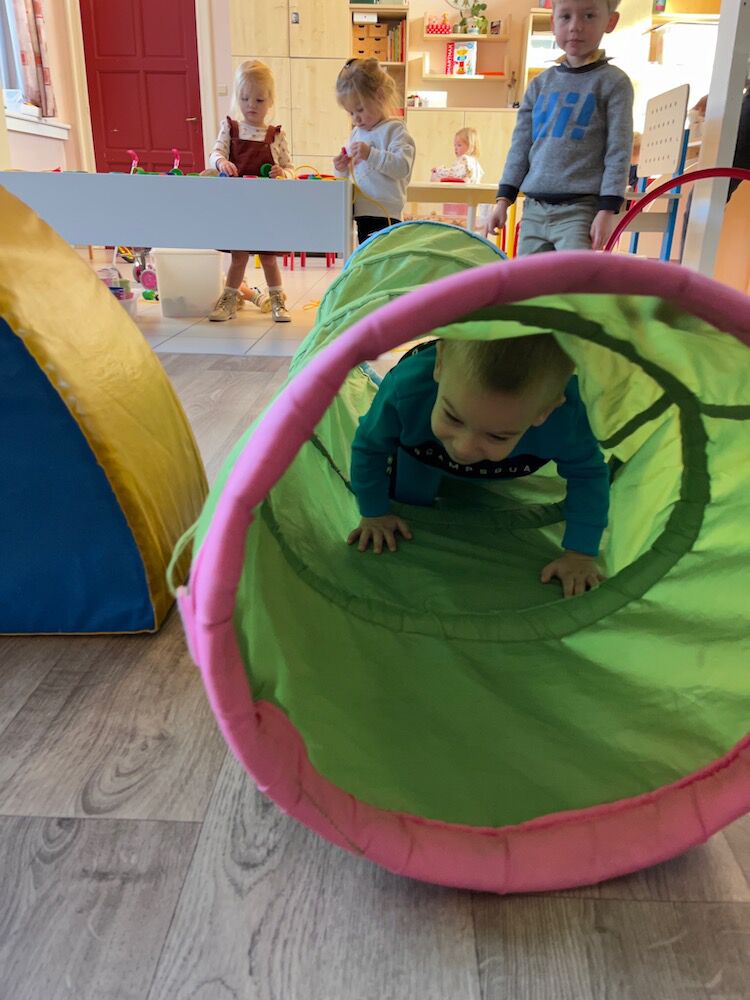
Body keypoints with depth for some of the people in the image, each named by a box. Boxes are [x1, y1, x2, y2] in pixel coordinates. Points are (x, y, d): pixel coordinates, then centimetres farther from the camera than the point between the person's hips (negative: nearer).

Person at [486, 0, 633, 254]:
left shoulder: (613, 83, 1)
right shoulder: (540, 84, 14)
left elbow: (618, 151, -4)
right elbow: (520, 145, 14)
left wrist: (607, 210, -12)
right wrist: (504, 198, 8)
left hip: (580, 208, -5)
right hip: (534, 207, 5)